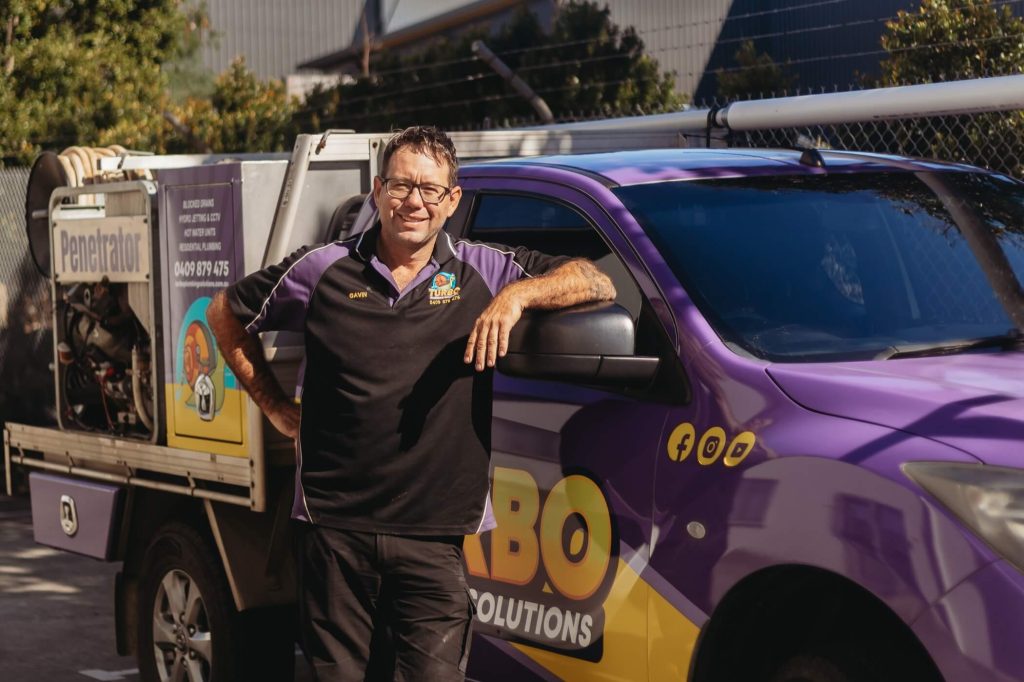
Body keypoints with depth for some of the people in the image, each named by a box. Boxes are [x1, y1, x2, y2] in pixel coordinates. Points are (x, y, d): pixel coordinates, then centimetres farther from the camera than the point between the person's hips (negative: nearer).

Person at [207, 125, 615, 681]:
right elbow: (225, 315, 18)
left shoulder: (483, 271, 5)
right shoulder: (323, 270, 5)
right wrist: (275, 409, 13)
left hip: (434, 536, 0)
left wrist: (516, 294, -14)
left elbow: (597, 284, 2)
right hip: (333, 528, 1)